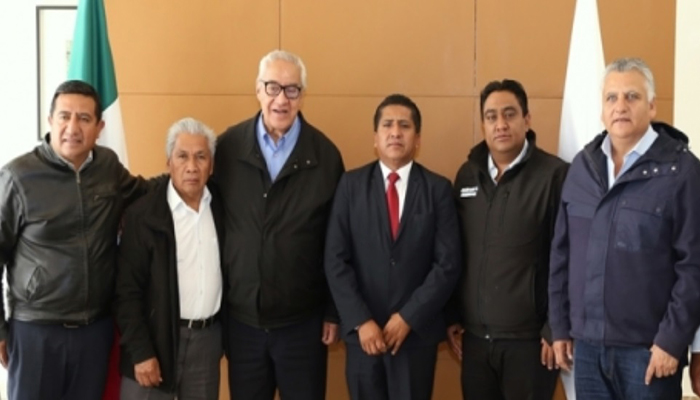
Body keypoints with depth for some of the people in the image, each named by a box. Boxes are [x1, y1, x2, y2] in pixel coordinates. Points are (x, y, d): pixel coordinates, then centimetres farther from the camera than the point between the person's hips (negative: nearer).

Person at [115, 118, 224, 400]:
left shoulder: (221, 207, 2)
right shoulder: (144, 214, -9)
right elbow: (127, 290, -10)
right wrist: (140, 351, -13)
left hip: (208, 338, 4)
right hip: (156, 339, -3)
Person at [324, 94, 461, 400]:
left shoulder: (438, 188, 0)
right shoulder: (351, 184, 2)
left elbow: (448, 263, -5)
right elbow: (336, 260, -3)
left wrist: (408, 317, -11)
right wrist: (360, 321, -11)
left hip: (417, 331, 0)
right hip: (363, 331, 1)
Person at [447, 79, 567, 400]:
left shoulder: (554, 174, -8)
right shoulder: (468, 175, 7)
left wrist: (556, 329, -9)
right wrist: (452, 317, 10)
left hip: (528, 337, -4)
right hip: (475, 335, 5)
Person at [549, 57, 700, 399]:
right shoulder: (583, 165, 6)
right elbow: (561, 254, 10)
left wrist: (672, 340, -12)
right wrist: (560, 326, 8)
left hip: (647, 347, -4)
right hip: (587, 344, 4)